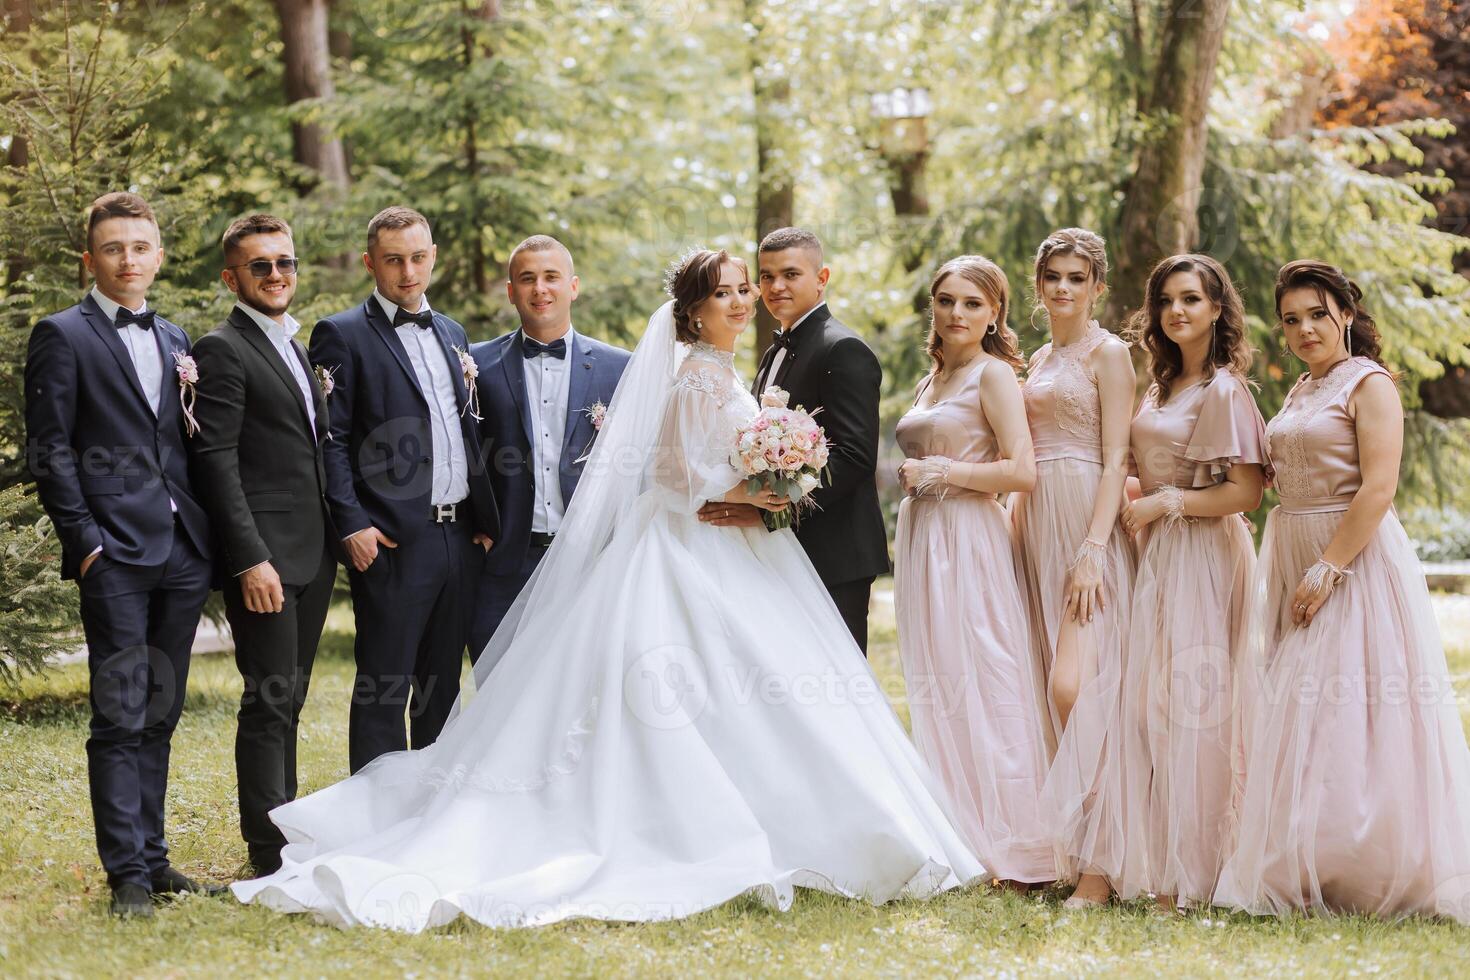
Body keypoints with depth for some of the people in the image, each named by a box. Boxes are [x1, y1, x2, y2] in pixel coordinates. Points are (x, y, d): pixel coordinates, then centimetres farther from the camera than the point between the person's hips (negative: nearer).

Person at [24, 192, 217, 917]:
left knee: (160, 716, 11)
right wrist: (84, 542, -11)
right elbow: (49, 451, -4)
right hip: (116, 555, -6)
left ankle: (152, 858, 17)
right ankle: (126, 874, -3)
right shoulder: (63, 336, 0)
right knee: (120, 717, -6)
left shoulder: (174, 341, 18)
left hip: (183, 552, 6)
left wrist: (207, 536, 6)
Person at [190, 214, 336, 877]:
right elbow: (217, 464, -14)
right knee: (269, 700, -7)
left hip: (313, 555, 8)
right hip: (265, 557, -8)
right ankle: (270, 854, -5)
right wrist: (251, 560, -20)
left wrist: (335, 541, 16)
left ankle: (286, 837, 17)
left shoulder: (295, 349, 19)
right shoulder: (223, 351, -7)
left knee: (287, 702, 12)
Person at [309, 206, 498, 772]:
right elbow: (330, 440, -8)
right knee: (384, 689, -3)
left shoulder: (451, 334, 18)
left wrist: (486, 520, 13)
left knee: (442, 687, 13)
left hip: (461, 536, 6)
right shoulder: (343, 335, -3)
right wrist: (352, 525, -17)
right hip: (395, 540, -6)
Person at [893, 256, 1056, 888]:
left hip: (969, 544, -8)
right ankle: (955, 844, 12)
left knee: (979, 686, -8)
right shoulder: (929, 384, 19)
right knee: (935, 689, 7)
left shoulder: (993, 375, -6)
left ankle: (1007, 849, -3)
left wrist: (936, 471, -13)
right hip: (922, 546, 8)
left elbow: (1021, 471, -16)